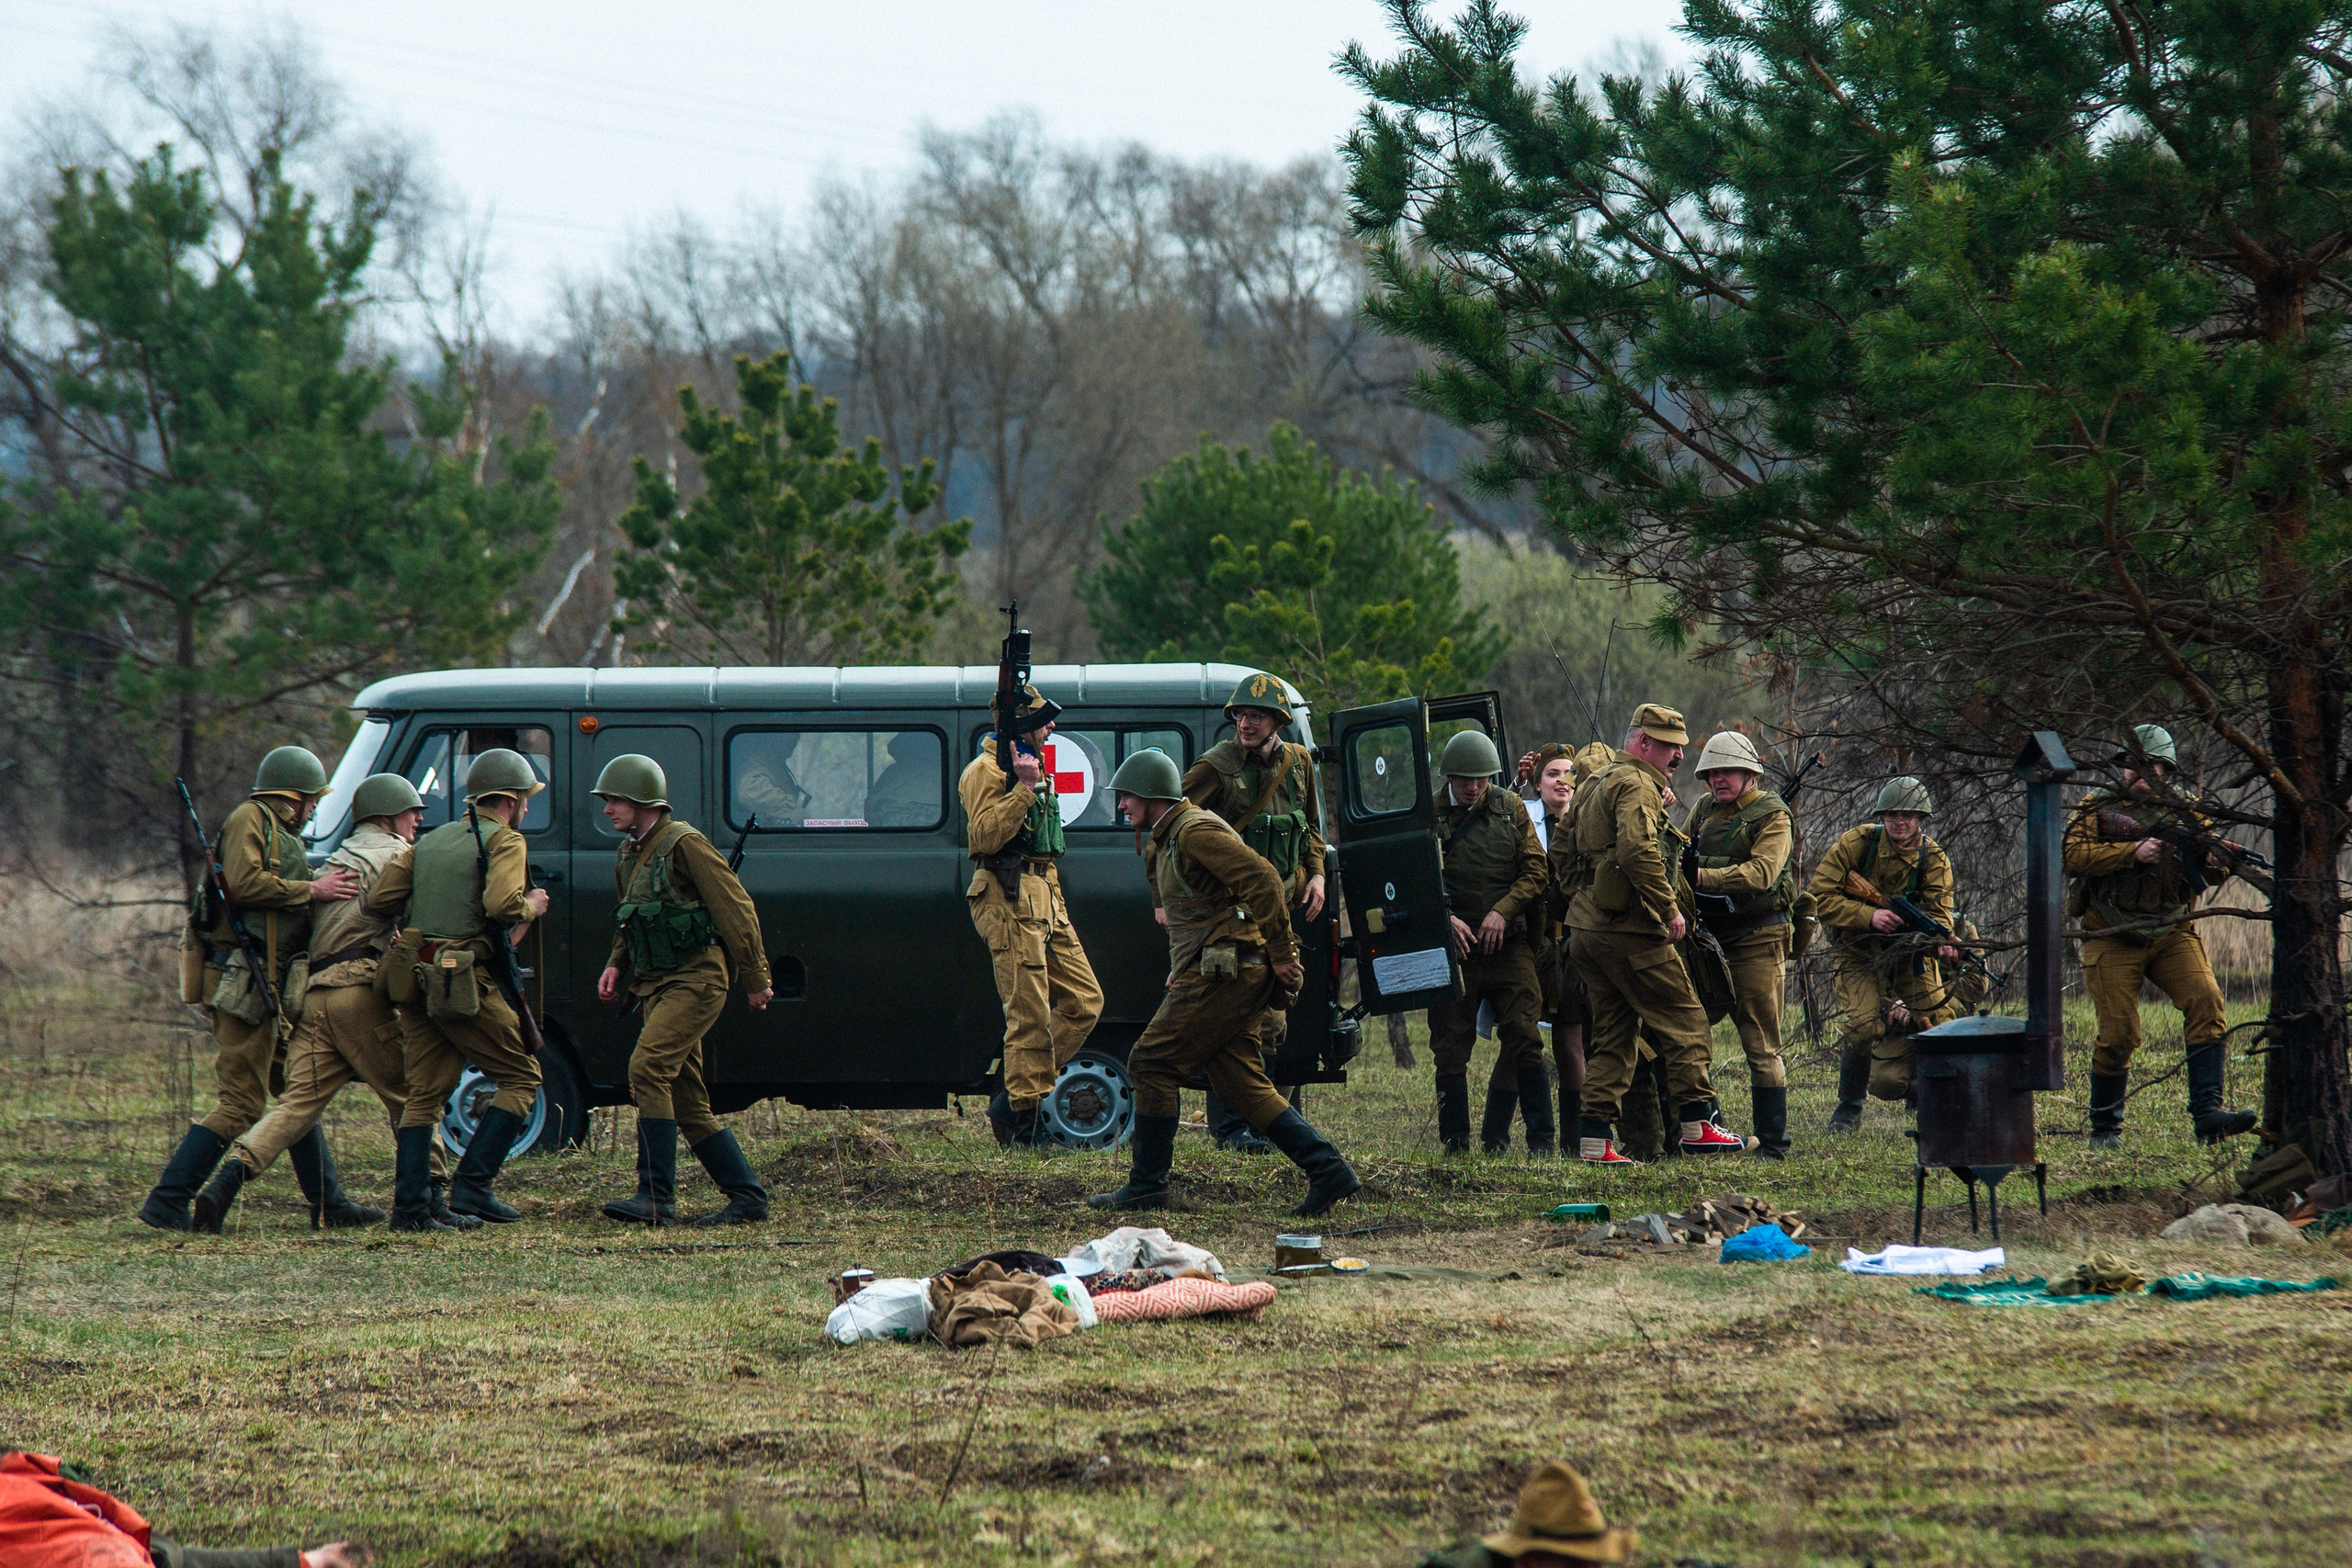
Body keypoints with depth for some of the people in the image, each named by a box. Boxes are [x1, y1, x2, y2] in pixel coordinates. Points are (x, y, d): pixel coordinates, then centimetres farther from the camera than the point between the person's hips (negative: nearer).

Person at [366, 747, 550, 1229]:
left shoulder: (432, 841, 18)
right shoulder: (505, 841, -4)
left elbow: (378, 899, 10)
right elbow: (502, 905, -21)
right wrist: (531, 907, 0)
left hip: (414, 982, 7)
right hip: (465, 985, -7)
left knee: (424, 1095, 10)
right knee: (520, 1077, 5)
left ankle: (409, 1206, 3)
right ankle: (472, 1185, -4)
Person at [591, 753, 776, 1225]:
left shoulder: (684, 844, -11)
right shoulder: (628, 854, 14)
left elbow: (736, 909, -11)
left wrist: (756, 981, -10)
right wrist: (615, 966, 9)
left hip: (694, 981, -9)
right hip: (657, 987, 9)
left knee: (648, 1070, -22)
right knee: (688, 1104, 7)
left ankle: (655, 1197, -24)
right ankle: (748, 1198, 13)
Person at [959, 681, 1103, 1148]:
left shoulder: (1030, 767, 23)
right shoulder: (986, 771, -7)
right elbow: (986, 835, -21)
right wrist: (1023, 788, -24)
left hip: (1043, 902, 10)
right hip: (1009, 902, -10)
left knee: (1084, 1000, 5)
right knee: (1030, 1016, -10)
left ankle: (1014, 1099, 8)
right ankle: (1024, 1121, -6)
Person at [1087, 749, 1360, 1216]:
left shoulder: (1196, 831, -11)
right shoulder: (1168, 841, 22)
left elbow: (1262, 880, -20)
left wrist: (1282, 955, -19)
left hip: (1222, 973, -10)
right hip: (1228, 974, 10)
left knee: (1151, 1065, -5)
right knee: (1239, 1081, 6)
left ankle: (1146, 1186, -1)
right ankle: (1328, 1170, -1)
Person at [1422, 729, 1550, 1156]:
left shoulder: (1511, 810, 8)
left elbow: (1535, 871, 6)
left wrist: (1503, 911, -8)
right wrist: (1446, 919, -12)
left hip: (1508, 942, 1)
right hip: (1452, 946, -1)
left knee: (1523, 1039, -7)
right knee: (1451, 1047, 1)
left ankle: (1542, 1138, -4)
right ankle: (1455, 1144, 7)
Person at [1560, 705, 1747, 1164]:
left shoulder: (1594, 785, 21)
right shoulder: (1637, 785, -10)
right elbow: (1638, 850, -24)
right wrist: (1670, 909, -19)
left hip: (1585, 930, 9)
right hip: (1628, 929, -9)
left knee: (1613, 1032, 11)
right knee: (1684, 1022, -1)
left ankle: (1594, 1137, 5)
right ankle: (1697, 1124, 0)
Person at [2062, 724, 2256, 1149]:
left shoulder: (2181, 811, 14)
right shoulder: (2097, 808, 5)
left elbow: (2219, 870, 12)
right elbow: (2074, 854, -11)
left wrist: (2215, 862, -13)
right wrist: (2132, 852, -20)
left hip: (2172, 934, 3)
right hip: (2113, 940, -3)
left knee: (2205, 1001, -20)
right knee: (2118, 1034, -7)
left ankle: (2208, 1113, -26)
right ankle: (2104, 1128, 12)